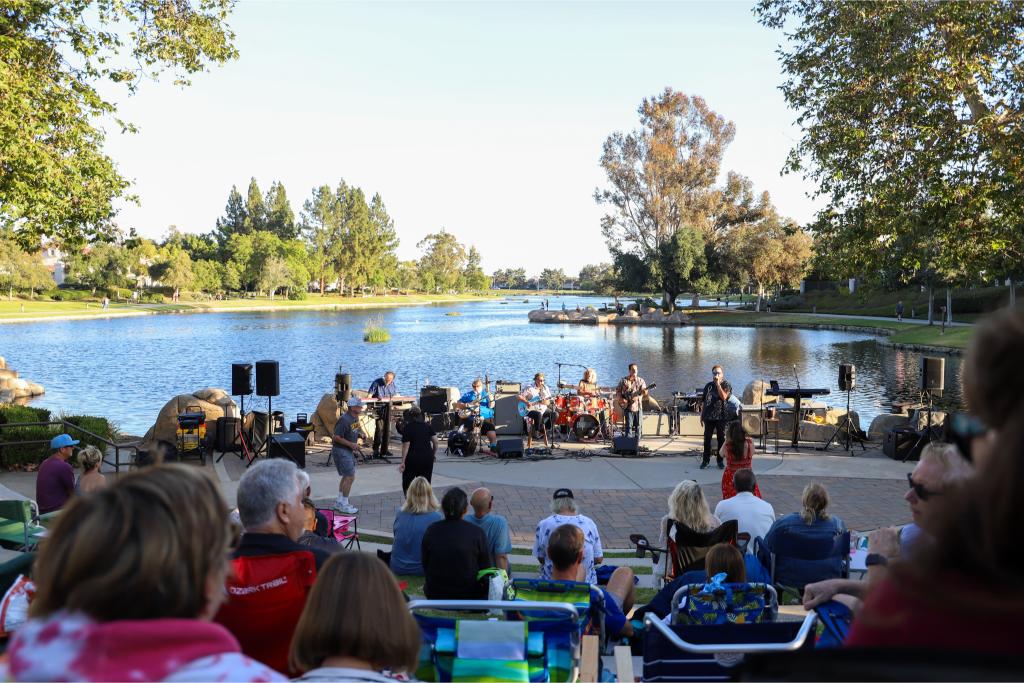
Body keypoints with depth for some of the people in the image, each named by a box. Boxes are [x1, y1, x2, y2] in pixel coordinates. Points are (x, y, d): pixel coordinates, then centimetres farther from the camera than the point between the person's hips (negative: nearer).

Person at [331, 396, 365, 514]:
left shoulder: (355, 418, 9)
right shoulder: (344, 420, -21)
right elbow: (336, 437, -23)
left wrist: (360, 433, 5)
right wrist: (351, 444, -22)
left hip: (349, 451, 10)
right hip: (341, 451, -10)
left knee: (346, 476, 16)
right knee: (350, 477, -10)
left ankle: (340, 502, 27)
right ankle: (344, 505, -1)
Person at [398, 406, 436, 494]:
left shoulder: (407, 428, -6)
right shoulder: (427, 426, 6)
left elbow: (406, 446, -11)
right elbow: (435, 441, 2)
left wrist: (403, 462, -9)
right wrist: (434, 454, 16)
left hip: (413, 458, -4)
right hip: (428, 457, 4)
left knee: (407, 484, 10)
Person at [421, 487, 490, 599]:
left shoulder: (431, 530, -9)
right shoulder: (477, 532, -15)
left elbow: (425, 564, 2)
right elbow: (485, 568, -6)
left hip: (435, 594, 3)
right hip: (468, 595, -2)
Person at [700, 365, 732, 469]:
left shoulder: (726, 385, 0)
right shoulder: (708, 385, 12)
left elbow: (724, 397, -19)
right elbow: (704, 401, 14)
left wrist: (718, 384, -16)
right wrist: (701, 416, 11)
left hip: (721, 416, -3)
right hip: (709, 416, 3)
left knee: (721, 439, 3)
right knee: (707, 438, 4)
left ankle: (720, 460, 12)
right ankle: (706, 460, 13)